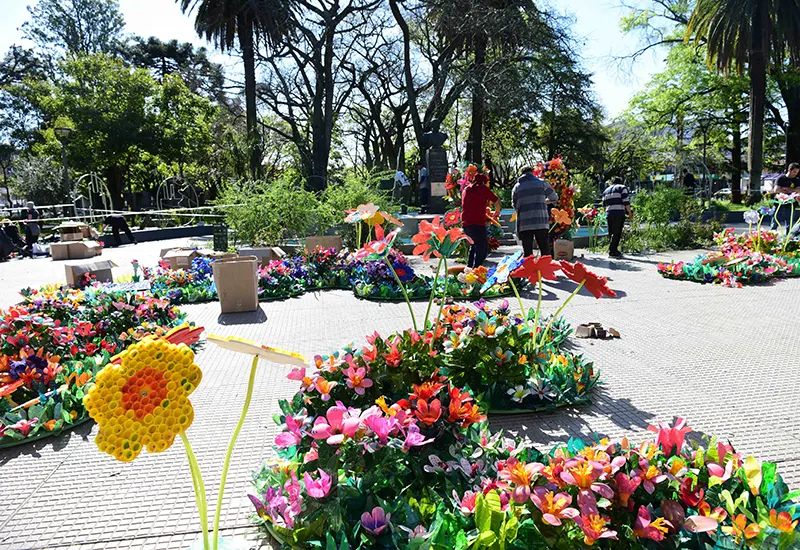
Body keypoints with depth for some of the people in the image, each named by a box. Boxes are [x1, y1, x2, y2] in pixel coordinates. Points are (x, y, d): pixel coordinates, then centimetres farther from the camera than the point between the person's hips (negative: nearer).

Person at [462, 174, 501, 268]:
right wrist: (497, 212, 19)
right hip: (477, 223, -7)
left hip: (465, 223, 7)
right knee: (482, 249, -1)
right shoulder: (483, 188, 0)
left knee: (474, 245, 25)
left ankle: (469, 267, 25)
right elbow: (496, 201, 0)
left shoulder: (466, 188, 18)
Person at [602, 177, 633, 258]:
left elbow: (604, 204, 23)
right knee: (617, 233, -5)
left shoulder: (606, 190, 23)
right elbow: (626, 202, -5)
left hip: (608, 214, 6)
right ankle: (612, 251, -8)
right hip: (619, 214, -6)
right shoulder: (622, 188, 6)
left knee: (611, 233, 10)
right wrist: (630, 213, 0)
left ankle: (614, 250, 13)